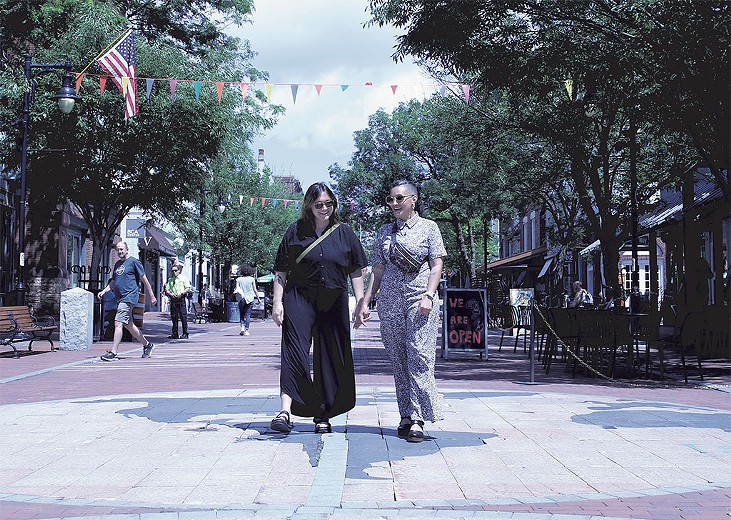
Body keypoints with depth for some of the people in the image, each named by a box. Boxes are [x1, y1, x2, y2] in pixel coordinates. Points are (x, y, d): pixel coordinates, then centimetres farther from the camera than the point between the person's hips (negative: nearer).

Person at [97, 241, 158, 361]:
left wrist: (152, 296, -3)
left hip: (129, 297, -8)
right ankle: (147, 344, 28)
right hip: (120, 298, 8)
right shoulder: (117, 264, 18)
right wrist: (103, 291, 9)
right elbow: (113, 282, 24)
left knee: (118, 323, -15)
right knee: (128, 325, 14)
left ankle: (113, 352, -16)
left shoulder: (134, 262, -5)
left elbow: (144, 280, -3)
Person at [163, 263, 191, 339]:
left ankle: (185, 334, -3)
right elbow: (166, 289, 14)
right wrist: (170, 294, -6)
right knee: (174, 317, 4)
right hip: (173, 299, 5)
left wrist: (181, 294, -16)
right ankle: (175, 334, 9)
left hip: (181, 299, -5)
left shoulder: (184, 278, 5)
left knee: (183, 317, -6)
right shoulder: (170, 280, 18)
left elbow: (188, 288, -4)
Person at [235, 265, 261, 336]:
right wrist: (258, 298, 8)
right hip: (250, 299, -1)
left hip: (241, 299, 1)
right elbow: (255, 290, 1)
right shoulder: (252, 279, 0)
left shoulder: (238, 279, 4)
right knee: (248, 315, 2)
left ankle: (242, 326, -7)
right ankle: (246, 330, -3)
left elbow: (237, 289, -7)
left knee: (241, 314, 13)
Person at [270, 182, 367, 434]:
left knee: (330, 360, 5)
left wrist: (360, 302, 2)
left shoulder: (345, 233, 8)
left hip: (334, 302, 2)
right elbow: (281, 271, 4)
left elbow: (356, 271, 10)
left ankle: (322, 415, 16)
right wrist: (278, 302, -3)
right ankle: (286, 410, -22)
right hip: (299, 298, -2)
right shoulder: (296, 232, 4)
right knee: (294, 353, -15)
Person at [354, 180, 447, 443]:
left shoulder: (428, 227, 5)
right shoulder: (385, 232, 14)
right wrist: (365, 302, 8)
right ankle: (406, 415, 10)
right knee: (398, 361, 4)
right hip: (390, 301, 4)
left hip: (420, 300, -4)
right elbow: (378, 270, 15)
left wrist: (428, 296, -13)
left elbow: (437, 265, 0)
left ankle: (417, 420, -12)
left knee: (419, 358, -11)